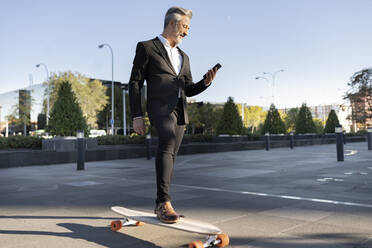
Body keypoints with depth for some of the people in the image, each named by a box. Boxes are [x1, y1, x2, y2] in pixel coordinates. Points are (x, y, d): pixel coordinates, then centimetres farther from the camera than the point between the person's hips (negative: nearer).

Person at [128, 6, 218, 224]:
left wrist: (206, 82, 3)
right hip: (160, 106, -6)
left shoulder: (183, 57, 27)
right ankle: (164, 202, -34)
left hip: (180, 110, 6)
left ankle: (160, 205, 14)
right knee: (168, 141, -31)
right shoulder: (146, 47, 9)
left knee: (170, 158, 5)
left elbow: (189, 90, 24)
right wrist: (137, 115, -8)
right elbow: (135, 83, 1)